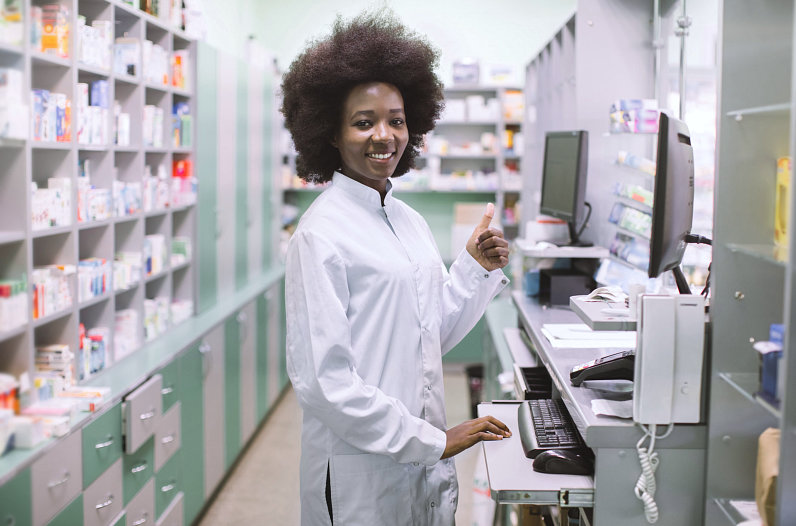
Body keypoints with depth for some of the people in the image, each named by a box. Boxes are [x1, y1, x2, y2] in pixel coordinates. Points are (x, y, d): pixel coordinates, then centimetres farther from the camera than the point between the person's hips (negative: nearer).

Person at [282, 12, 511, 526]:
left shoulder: (409, 220, 9)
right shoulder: (321, 233, -15)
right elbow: (322, 379, -20)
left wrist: (477, 268, 2)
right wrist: (431, 441, -16)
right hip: (361, 471, -7)